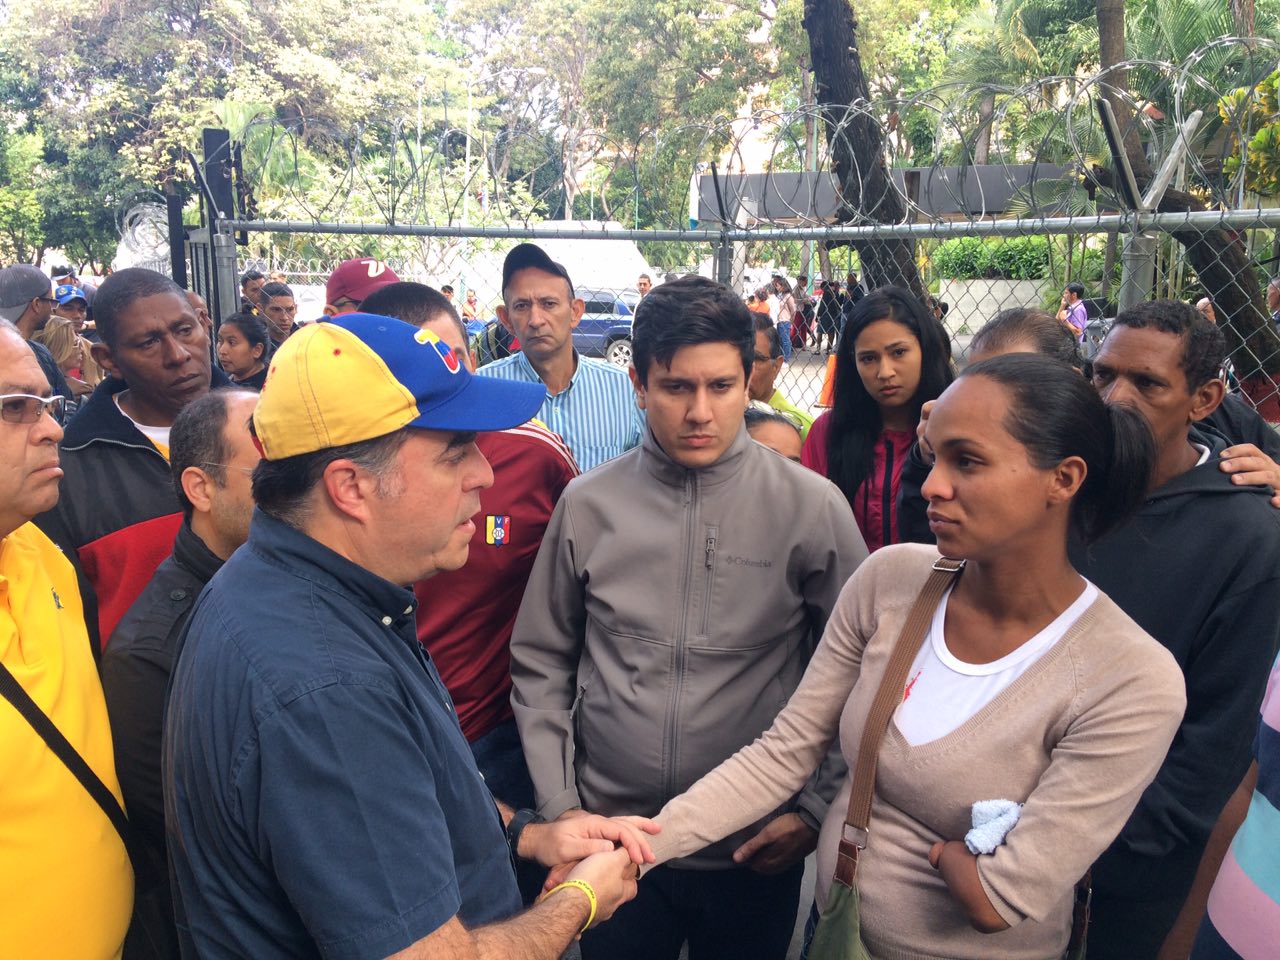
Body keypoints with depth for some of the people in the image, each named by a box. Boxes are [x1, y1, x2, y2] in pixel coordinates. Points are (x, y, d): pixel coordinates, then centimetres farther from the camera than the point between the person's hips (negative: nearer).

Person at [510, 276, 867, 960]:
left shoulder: (812, 507, -9)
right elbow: (540, 665, 4)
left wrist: (816, 807, -4)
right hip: (609, 842, 1)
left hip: (755, 851, -1)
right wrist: (558, 803, 1)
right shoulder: (588, 504, -4)